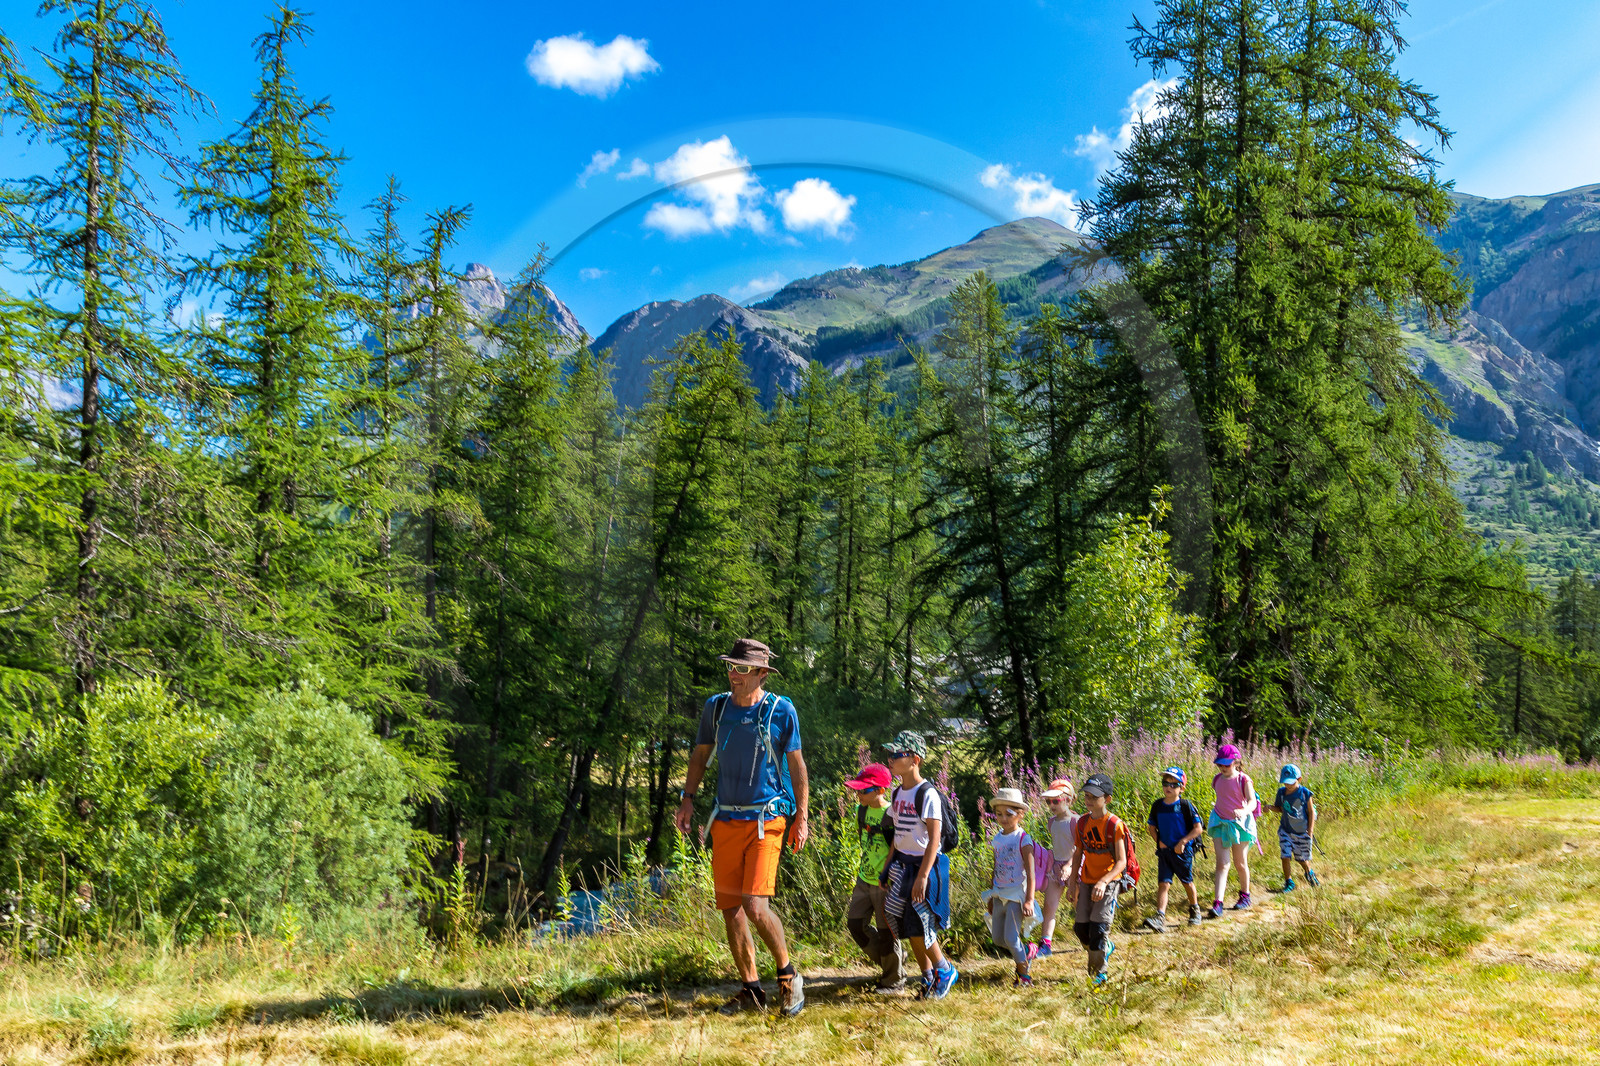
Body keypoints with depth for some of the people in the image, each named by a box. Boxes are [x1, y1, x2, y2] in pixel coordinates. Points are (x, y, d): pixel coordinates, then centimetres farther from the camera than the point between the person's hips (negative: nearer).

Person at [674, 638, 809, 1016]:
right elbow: (700, 755, 17)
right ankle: (750, 989, 20)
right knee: (730, 909, 6)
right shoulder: (716, 707, 4)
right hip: (726, 819, 4)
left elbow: (796, 764, 3)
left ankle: (787, 974, 9)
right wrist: (687, 798, 7)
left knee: (755, 906, -15)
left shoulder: (781, 711, -5)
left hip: (766, 819, -4)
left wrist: (801, 816, 0)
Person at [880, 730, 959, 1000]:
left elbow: (934, 838, -18)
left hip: (923, 864, -8)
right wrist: (886, 868, 14)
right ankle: (928, 978, 24)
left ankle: (945, 971, 17)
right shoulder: (898, 793, 9)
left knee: (918, 927, -6)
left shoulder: (927, 794, -15)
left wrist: (923, 876, -23)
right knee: (904, 924, 9)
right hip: (901, 864, 8)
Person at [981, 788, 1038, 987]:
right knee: (997, 938, 9)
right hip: (1000, 894, 7)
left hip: (1016, 894, -7)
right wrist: (990, 896, 18)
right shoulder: (997, 839, 7)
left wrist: (1029, 900, -20)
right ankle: (1024, 950, 34)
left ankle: (1024, 976, 7)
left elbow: (1030, 872, -15)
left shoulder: (1023, 839, -12)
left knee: (1010, 938, -8)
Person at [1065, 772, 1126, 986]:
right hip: (1086, 880, 6)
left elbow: (1121, 861, -18)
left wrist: (1103, 882, -30)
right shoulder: (1083, 822, 2)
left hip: (1108, 882, -6)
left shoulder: (1114, 824, -16)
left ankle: (1098, 974, 6)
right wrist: (1072, 883, 8)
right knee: (1081, 928, 4)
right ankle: (1106, 947, 34)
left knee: (1098, 928, -11)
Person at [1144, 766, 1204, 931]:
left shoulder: (1186, 806, -8)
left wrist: (1183, 841, -16)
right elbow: (1152, 828, 14)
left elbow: (1197, 828, -8)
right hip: (1164, 851, 2)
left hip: (1183, 851, -2)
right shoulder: (1157, 806, 3)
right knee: (1163, 884, -7)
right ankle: (1160, 918, -16)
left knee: (1187, 883, 13)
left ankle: (1195, 909, 38)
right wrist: (1159, 841, -1)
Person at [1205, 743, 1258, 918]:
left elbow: (1252, 802, -23)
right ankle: (1217, 904, -15)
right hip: (1220, 824, 3)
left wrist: (1244, 811, -42)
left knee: (1240, 864, 12)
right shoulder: (1217, 780, 3)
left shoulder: (1243, 780, -11)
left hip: (1240, 824, -3)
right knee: (1222, 863, -8)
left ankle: (1245, 896, 37)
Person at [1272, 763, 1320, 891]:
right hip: (1285, 831, 2)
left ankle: (1309, 873, 45)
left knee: (1302, 858, 13)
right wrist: (1271, 807, -13)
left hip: (1302, 832, -2)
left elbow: (1311, 812, -4)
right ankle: (1289, 883, 7)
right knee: (1285, 857, -8)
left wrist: (1310, 830, -7)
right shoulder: (1281, 792, -3)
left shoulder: (1304, 793, -12)